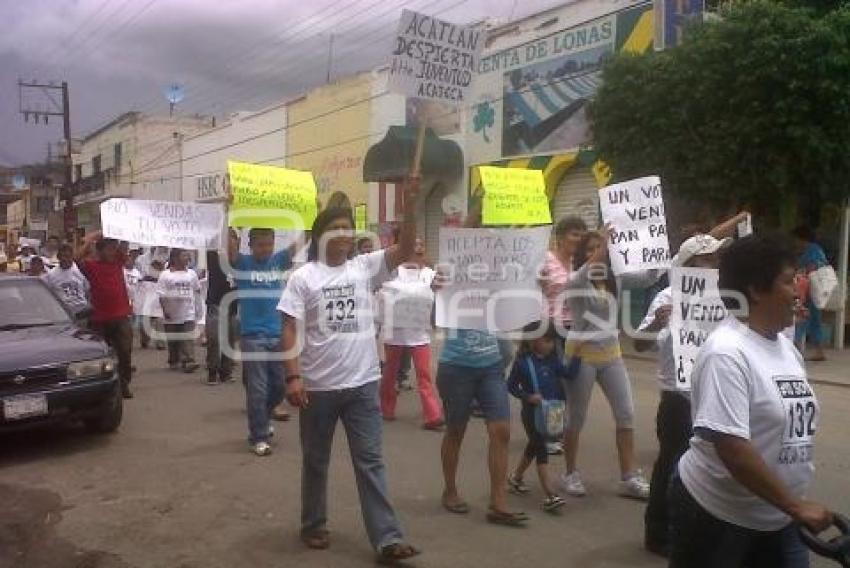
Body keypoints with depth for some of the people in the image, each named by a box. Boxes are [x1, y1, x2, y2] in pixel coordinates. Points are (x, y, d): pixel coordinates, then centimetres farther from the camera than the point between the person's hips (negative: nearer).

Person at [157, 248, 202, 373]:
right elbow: (161, 295, -4)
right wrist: (165, 310, -12)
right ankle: (173, 362, 24)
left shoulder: (191, 273, 7)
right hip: (171, 315, -1)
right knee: (172, 340, 10)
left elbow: (197, 291, 14)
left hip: (188, 314, 1)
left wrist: (197, 308, 11)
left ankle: (188, 362, -17)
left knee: (188, 339, -12)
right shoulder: (165, 275, -2)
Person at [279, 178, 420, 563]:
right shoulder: (303, 277, -2)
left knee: (370, 460, 4)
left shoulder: (365, 267, 4)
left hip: (362, 384, 2)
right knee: (316, 460, 15)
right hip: (317, 387, -1)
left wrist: (410, 206, -22)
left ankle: (387, 538, 7)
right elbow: (290, 330, -6)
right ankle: (314, 525, 33)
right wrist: (292, 377, -15)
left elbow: (405, 249, -9)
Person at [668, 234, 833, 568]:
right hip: (716, 516, -7)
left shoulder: (785, 346, 5)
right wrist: (795, 506, -21)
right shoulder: (727, 352, -22)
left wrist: (793, 507, 16)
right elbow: (731, 447, -27)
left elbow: (793, 425, 14)